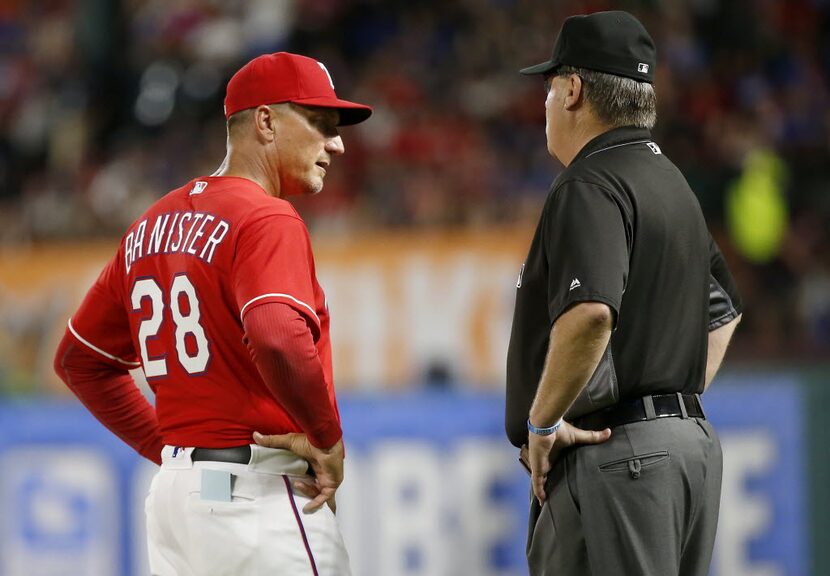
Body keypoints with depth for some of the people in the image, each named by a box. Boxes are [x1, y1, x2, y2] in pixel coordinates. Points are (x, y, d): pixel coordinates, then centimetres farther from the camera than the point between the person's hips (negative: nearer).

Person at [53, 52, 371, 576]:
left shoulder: (154, 224, 15)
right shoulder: (265, 218, -11)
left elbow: (79, 358, 22)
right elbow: (277, 338, -30)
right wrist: (328, 438, -16)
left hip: (174, 492, 9)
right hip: (258, 490, -9)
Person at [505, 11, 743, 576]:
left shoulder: (590, 187, -12)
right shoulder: (673, 183, 20)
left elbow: (589, 313, -29)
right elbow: (723, 309, 33)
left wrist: (541, 423, -18)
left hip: (614, 452, -10)